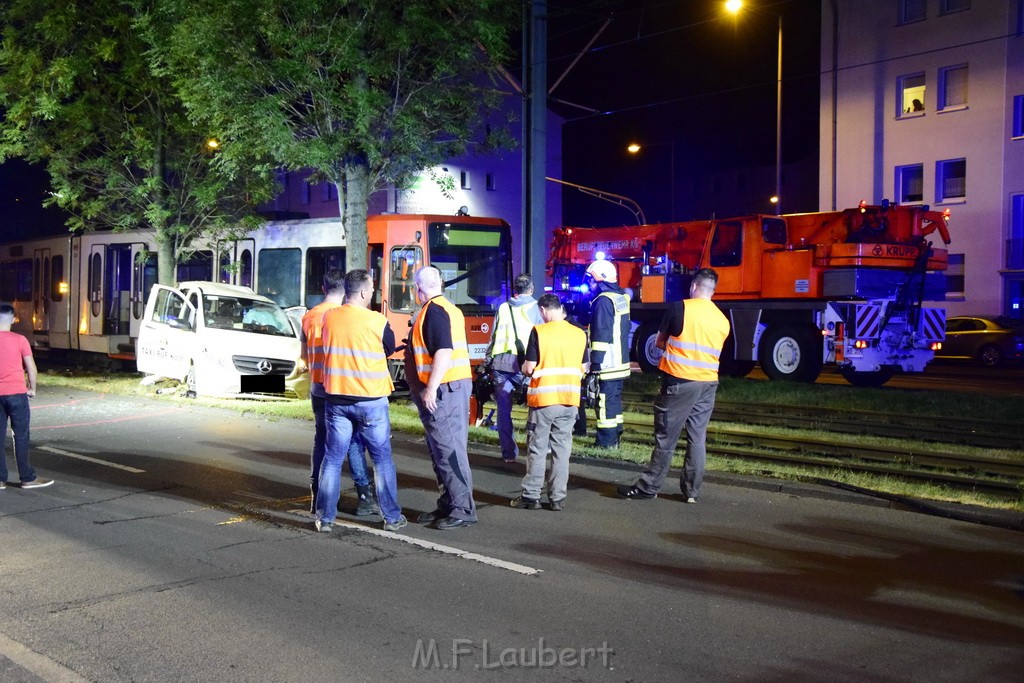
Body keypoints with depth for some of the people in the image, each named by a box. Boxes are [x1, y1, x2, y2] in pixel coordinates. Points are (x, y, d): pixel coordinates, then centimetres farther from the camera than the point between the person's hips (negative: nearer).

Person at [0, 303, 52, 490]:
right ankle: (27, 478, 5)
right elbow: (31, 368, -6)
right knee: (21, 436, 3)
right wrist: (32, 389, 9)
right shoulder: (19, 340, -6)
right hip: (16, 393, -3)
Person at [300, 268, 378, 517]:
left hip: (318, 388, 5)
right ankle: (365, 497, -1)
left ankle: (317, 498, 14)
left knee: (320, 441, 12)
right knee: (354, 441, 0)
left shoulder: (309, 317, 6)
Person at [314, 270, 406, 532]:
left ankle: (325, 518, 11)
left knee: (332, 458, 10)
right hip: (371, 400, -3)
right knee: (382, 459, 8)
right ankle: (392, 517, 13)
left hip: (336, 399, 3)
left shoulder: (328, 318, -1)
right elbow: (390, 350, 4)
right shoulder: (377, 321, -11)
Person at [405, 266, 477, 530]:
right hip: (454, 386, 11)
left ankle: (462, 510, -4)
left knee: (449, 450, -7)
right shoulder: (448, 308, 17)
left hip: (443, 389, -11)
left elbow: (443, 352, -22)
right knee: (441, 450, 15)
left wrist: (430, 389, -23)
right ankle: (447, 506, 22)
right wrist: (413, 350, 31)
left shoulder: (434, 311, -13)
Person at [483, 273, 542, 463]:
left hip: (500, 363, 3)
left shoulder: (503, 308, 16)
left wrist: (487, 361, 20)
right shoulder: (535, 308, 7)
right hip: (524, 363, -3)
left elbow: (493, 337, 15)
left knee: (504, 410, 6)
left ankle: (509, 453, 9)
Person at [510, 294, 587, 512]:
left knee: (537, 450, 6)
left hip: (543, 399, -3)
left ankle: (531, 496, 10)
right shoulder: (580, 334, 3)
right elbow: (583, 369, 10)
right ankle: (558, 498, 11)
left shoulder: (539, 332, -10)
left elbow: (529, 368, -10)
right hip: (570, 399, 4)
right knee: (562, 449, 9)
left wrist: (524, 367, 12)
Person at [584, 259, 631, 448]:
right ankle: (615, 437, 23)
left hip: (607, 363, -10)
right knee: (615, 399, 16)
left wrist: (595, 362, -19)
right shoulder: (622, 297, 13)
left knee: (605, 401, -5)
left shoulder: (603, 300, -16)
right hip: (621, 362, 10)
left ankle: (605, 442, -1)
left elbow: (601, 334, -21)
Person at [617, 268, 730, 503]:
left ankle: (648, 487, 8)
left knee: (666, 437, 1)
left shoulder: (680, 308, -8)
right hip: (708, 384, 5)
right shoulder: (723, 320, 7)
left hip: (679, 381, -5)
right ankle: (692, 491, 15)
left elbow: (660, 342, 2)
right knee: (697, 438, 10)